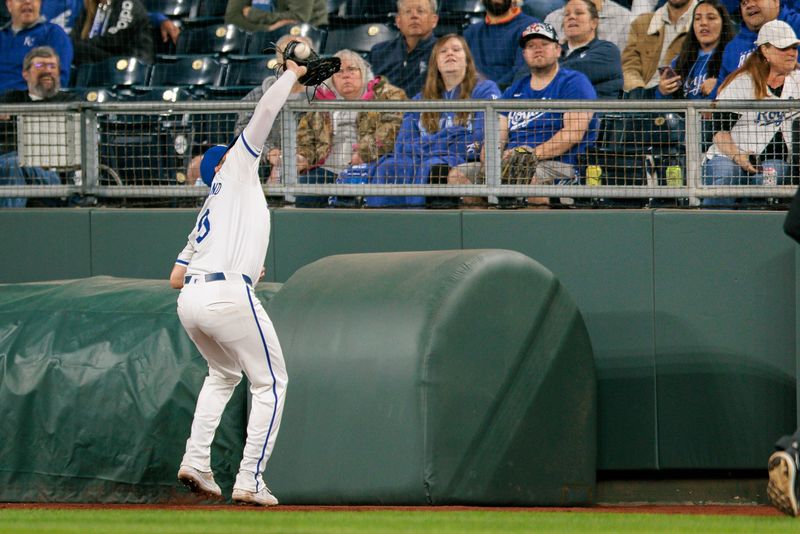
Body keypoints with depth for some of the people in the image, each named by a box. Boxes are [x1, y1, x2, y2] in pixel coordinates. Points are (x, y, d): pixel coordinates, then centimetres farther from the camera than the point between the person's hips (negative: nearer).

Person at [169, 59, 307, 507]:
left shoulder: (208, 213, 30)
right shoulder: (236, 170, 14)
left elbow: (176, 277, 27)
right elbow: (266, 111, 6)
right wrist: (291, 75, 21)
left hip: (191, 301, 7)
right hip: (228, 297, -7)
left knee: (223, 375, 31)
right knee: (271, 383, 5)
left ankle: (196, 461, 15)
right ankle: (250, 482, -3)